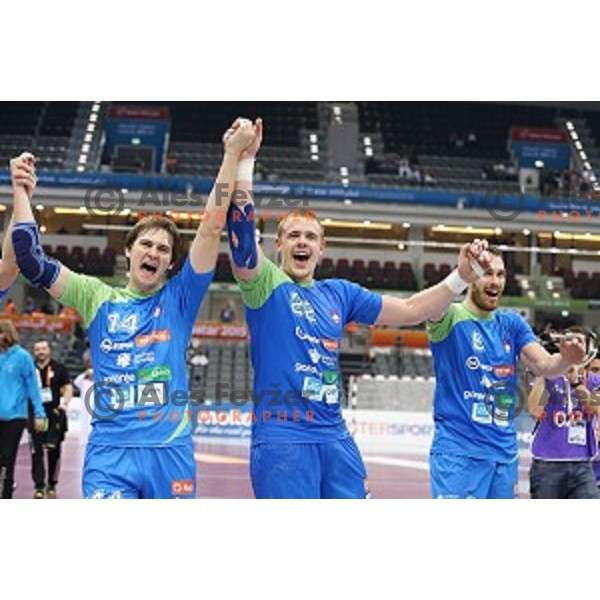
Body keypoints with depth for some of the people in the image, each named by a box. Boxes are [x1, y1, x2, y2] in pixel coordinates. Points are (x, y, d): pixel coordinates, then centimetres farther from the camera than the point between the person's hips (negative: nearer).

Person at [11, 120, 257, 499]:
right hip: (109, 453, 0)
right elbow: (32, 262, 9)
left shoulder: (179, 299, 9)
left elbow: (211, 230, 0)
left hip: (171, 451, 1)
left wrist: (232, 155, -6)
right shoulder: (98, 297, 12)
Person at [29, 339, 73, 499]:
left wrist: (64, 403, -15)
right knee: (37, 451, -4)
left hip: (55, 414, -1)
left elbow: (68, 387, 1)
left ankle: (52, 485, 16)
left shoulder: (59, 368, 2)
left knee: (54, 450, 5)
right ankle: (39, 486, -2)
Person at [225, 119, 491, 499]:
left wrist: (461, 277, 10)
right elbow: (242, 240, -19)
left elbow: (411, 310, 21)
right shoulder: (267, 284, 0)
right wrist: (245, 160, -29)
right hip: (282, 437, -6)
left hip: (336, 438, 6)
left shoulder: (339, 293, 15)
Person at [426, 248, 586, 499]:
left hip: (504, 453, 6)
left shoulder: (511, 323, 12)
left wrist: (566, 359, -24)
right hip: (457, 451, -6)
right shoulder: (452, 318, -3)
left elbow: (545, 366, 1)